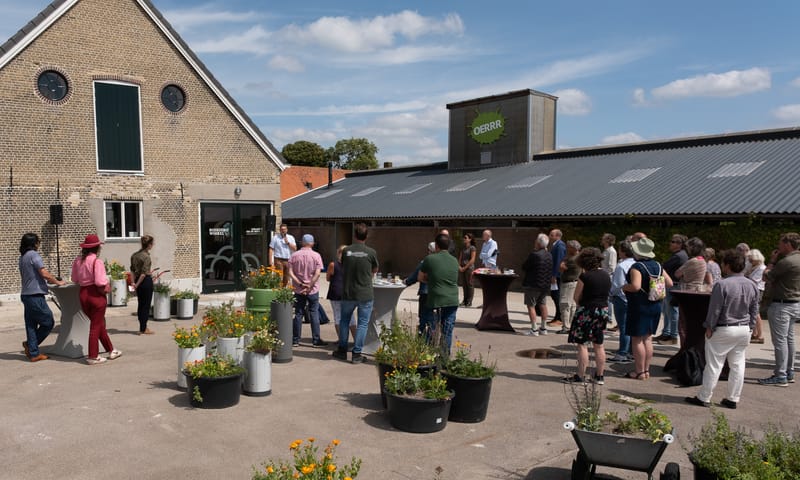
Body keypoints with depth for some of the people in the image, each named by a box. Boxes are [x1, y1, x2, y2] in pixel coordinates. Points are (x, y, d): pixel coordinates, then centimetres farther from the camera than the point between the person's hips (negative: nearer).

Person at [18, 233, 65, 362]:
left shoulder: (22, 257, 16)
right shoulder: (34, 255, -12)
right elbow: (44, 273, -19)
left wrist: (47, 280, 22)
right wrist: (57, 282, -6)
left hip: (26, 295, 9)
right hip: (35, 296, -9)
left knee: (31, 325, 10)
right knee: (48, 322, 2)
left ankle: (33, 353, 13)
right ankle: (30, 344, 7)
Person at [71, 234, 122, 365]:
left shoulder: (77, 261, 5)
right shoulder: (97, 261, -17)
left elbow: (75, 279, 12)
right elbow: (100, 282, -22)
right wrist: (106, 288, -5)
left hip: (83, 294, 7)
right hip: (96, 295, -7)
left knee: (100, 323, 18)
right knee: (96, 326, 4)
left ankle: (111, 351, 27)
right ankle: (93, 357, 11)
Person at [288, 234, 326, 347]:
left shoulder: (294, 255, 0)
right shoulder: (316, 256, -6)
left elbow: (290, 272, -7)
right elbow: (317, 273, -14)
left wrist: (300, 284, -8)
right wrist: (309, 286, -11)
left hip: (298, 290, 2)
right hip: (313, 290, -2)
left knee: (298, 314, 9)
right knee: (314, 314, 6)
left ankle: (295, 340, 13)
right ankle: (316, 340, 7)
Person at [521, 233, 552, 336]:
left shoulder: (534, 255, -19)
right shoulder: (549, 256, 5)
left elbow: (524, 267, -10)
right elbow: (551, 271, 13)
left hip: (533, 285, -8)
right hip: (546, 285, 8)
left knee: (531, 305, -1)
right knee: (542, 305, 16)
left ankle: (534, 329, -3)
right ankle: (543, 328, 23)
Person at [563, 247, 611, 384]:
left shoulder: (585, 276, -15)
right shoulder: (606, 276, 5)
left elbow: (576, 297, -9)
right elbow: (606, 294, 12)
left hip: (587, 311, -7)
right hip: (603, 310, 7)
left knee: (581, 344, 1)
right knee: (598, 345, 14)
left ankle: (580, 376, 2)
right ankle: (599, 376, 20)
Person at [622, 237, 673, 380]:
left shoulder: (637, 267, -17)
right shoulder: (657, 265, 6)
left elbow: (635, 286, -29)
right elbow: (669, 283, 9)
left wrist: (624, 287, -11)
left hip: (639, 306, -8)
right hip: (655, 305, 8)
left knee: (637, 339, 0)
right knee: (647, 338, 15)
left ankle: (639, 372, 3)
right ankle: (646, 370, 20)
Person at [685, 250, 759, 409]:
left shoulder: (722, 285, -19)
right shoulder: (752, 286, 3)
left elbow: (715, 309, -15)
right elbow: (754, 310, 10)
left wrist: (709, 327, -4)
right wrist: (750, 327, 17)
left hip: (723, 330, -6)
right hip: (744, 330, 6)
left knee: (714, 365, 1)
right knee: (737, 365, 12)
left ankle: (704, 398, 8)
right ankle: (733, 399, 18)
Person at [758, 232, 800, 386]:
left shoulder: (787, 261, -21)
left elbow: (767, 275, -12)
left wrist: (772, 261, 1)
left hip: (782, 305, -10)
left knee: (780, 341, -6)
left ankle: (780, 376, -3)